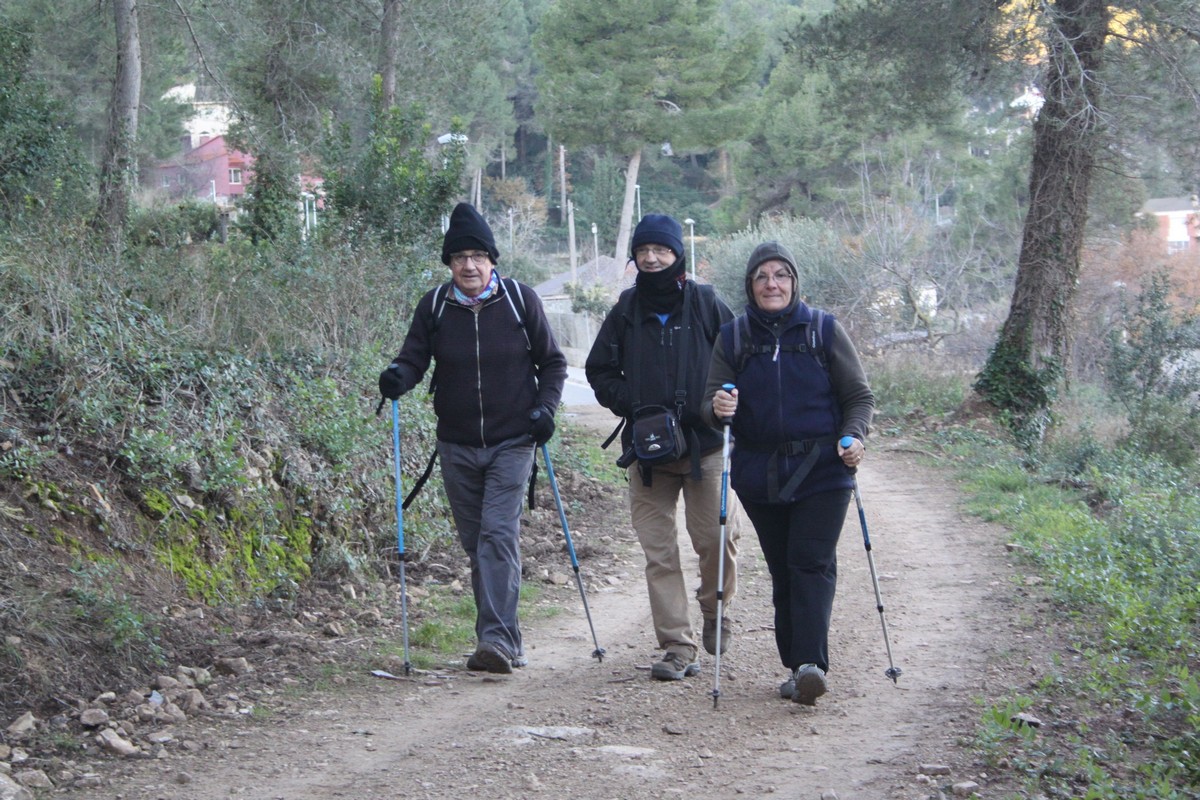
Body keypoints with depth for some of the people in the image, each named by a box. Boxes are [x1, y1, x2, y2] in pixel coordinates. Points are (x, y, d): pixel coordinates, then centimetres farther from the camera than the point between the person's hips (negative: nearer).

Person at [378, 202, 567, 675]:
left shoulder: (520, 300, -3)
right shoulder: (435, 306, 1)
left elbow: (552, 362, 7)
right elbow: (414, 357, 2)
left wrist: (545, 408, -8)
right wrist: (398, 376, -21)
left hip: (512, 443, -3)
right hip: (457, 445, 3)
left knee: (499, 534, -16)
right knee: (475, 543, 7)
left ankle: (498, 639, -20)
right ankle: (505, 643, 16)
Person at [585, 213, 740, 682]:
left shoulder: (705, 304, 3)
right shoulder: (627, 310, 9)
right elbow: (599, 370, 16)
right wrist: (629, 404, 0)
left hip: (705, 444, -2)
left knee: (717, 538, -7)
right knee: (659, 551, -2)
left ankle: (714, 611, 23)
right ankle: (678, 648, 2)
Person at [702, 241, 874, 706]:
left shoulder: (824, 330, 2)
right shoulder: (733, 338, 7)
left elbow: (859, 396, 5)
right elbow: (712, 403, 5)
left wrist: (853, 437, -14)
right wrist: (717, 409, -19)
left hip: (821, 472, -3)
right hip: (760, 475, 3)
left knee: (812, 563, -14)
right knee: (782, 571, 7)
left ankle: (811, 664, -21)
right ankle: (796, 668, 13)